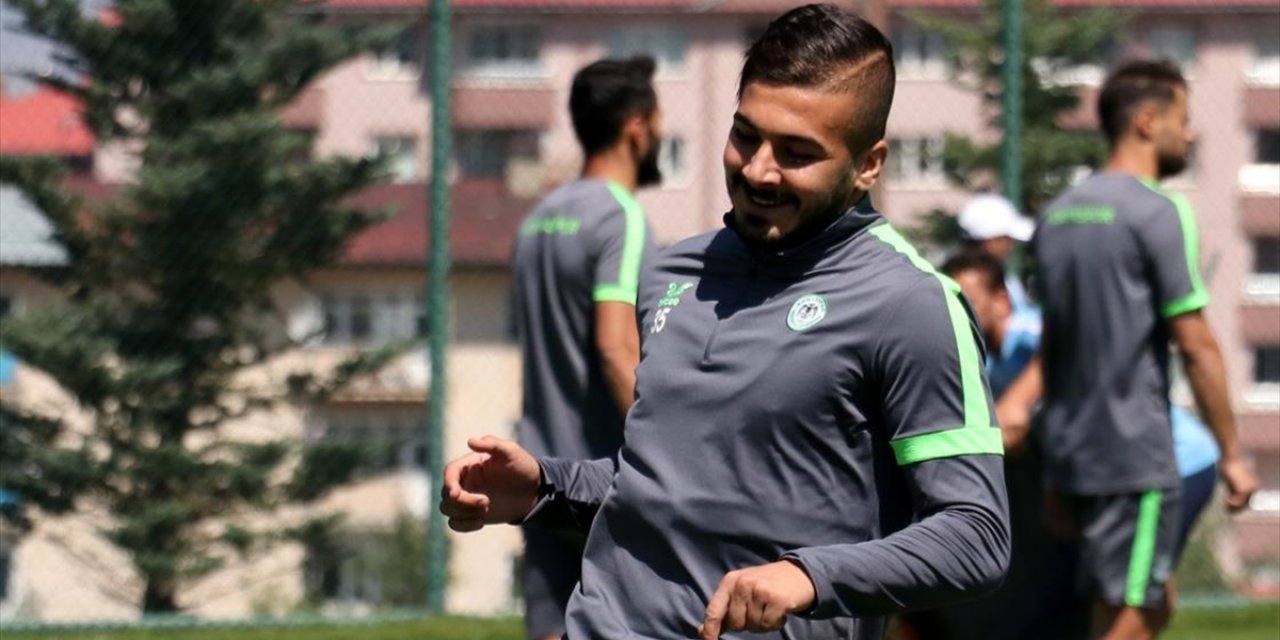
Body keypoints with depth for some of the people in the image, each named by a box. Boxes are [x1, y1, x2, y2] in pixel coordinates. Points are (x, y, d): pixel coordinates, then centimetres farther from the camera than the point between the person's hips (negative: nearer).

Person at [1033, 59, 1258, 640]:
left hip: (1072, 454, 8)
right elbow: (1197, 346, -13)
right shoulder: (1159, 213, -11)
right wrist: (1232, 454, -7)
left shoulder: (1058, 215, 13)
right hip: (1136, 459, -8)